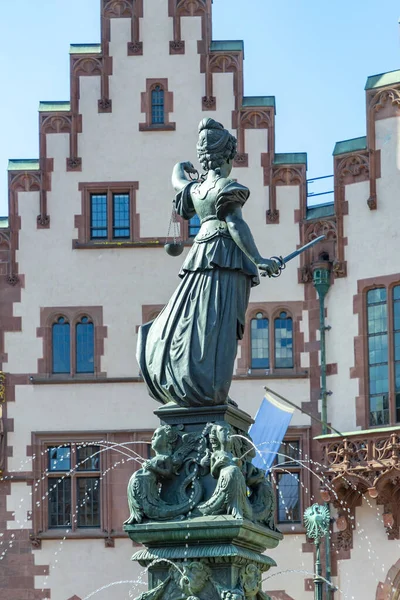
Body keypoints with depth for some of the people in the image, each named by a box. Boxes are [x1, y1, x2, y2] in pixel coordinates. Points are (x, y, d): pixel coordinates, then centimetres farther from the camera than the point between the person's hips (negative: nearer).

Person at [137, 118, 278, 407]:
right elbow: (236, 224, -15)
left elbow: (177, 180, 40)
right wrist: (258, 260, -18)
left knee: (186, 322, 6)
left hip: (201, 256, 7)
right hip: (226, 259, -7)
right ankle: (212, 392, -21)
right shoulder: (228, 187, -4)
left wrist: (183, 166, 64)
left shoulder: (195, 188, 17)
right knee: (217, 326, -14)